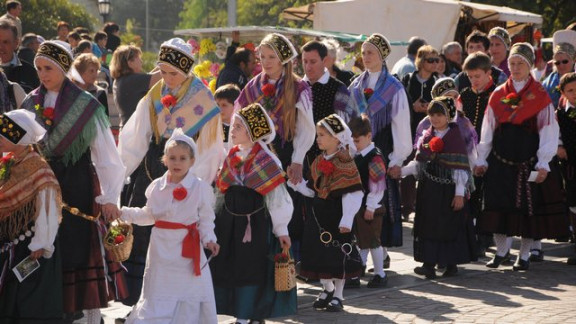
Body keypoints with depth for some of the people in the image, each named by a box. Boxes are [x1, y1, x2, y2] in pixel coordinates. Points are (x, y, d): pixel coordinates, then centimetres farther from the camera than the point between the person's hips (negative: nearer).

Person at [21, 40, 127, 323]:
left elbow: (106, 154, -7)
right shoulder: (31, 104, 6)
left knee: (84, 250, -1)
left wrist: (108, 198, -12)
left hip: (78, 187, -3)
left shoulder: (86, 105, -5)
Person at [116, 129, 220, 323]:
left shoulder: (200, 188, -7)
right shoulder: (157, 187, 3)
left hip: (188, 251, -2)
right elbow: (149, 215, 17)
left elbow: (206, 220, -2)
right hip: (162, 250, 3)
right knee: (158, 296, 6)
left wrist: (209, 240, -17)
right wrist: (123, 213, 12)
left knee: (189, 299, 1)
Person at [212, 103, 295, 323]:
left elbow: (277, 197, -10)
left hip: (255, 223, -6)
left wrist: (281, 230, -11)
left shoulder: (265, 160, -9)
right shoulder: (232, 156, 9)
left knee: (253, 270, -2)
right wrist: (215, 221, 14)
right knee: (232, 270, 8)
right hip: (228, 222, 6)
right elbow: (221, 191, 15)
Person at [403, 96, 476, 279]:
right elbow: (419, 163, 11)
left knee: (450, 226, 2)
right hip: (429, 190, 5)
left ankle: (451, 264, 13)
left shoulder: (455, 137, -7)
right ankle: (429, 264, 4)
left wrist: (460, 193, -14)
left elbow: (461, 167, -10)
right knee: (428, 225, 2)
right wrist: (402, 171, -4)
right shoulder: (427, 137, 8)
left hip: (448, 190, -5)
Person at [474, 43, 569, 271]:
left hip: (529, 160, -2)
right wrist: (481, 159, 6)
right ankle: (500, 251, 17)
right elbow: (488, 130, 10)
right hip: (501, 158, 3)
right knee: (499, 205, 2)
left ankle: (524, 255, 14)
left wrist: (543, 164, -11)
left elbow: (548, 132, -4)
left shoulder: (540, 96, -2)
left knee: (529, 207, 2)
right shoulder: (498, 95, 7)